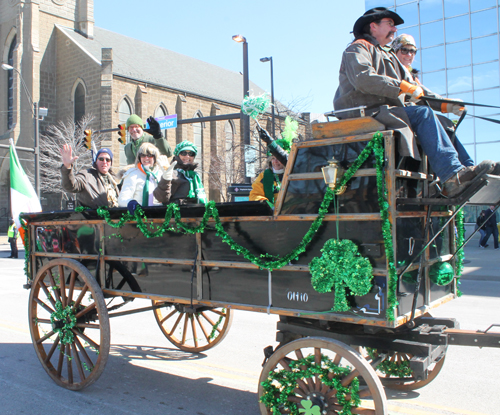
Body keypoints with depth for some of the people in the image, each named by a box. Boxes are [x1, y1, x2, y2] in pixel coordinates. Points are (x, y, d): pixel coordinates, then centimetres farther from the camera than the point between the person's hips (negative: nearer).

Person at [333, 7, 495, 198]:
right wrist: (403, 87, -20)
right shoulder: (358, 48, 5)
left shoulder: (390, 57, 32)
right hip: (365, 114, -8)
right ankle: (452, 176, -33)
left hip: (387, 112, 9)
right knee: (423, 113, -25)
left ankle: (462, 172, -22)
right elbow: (363, 78, -18)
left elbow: (414, 87, 22)